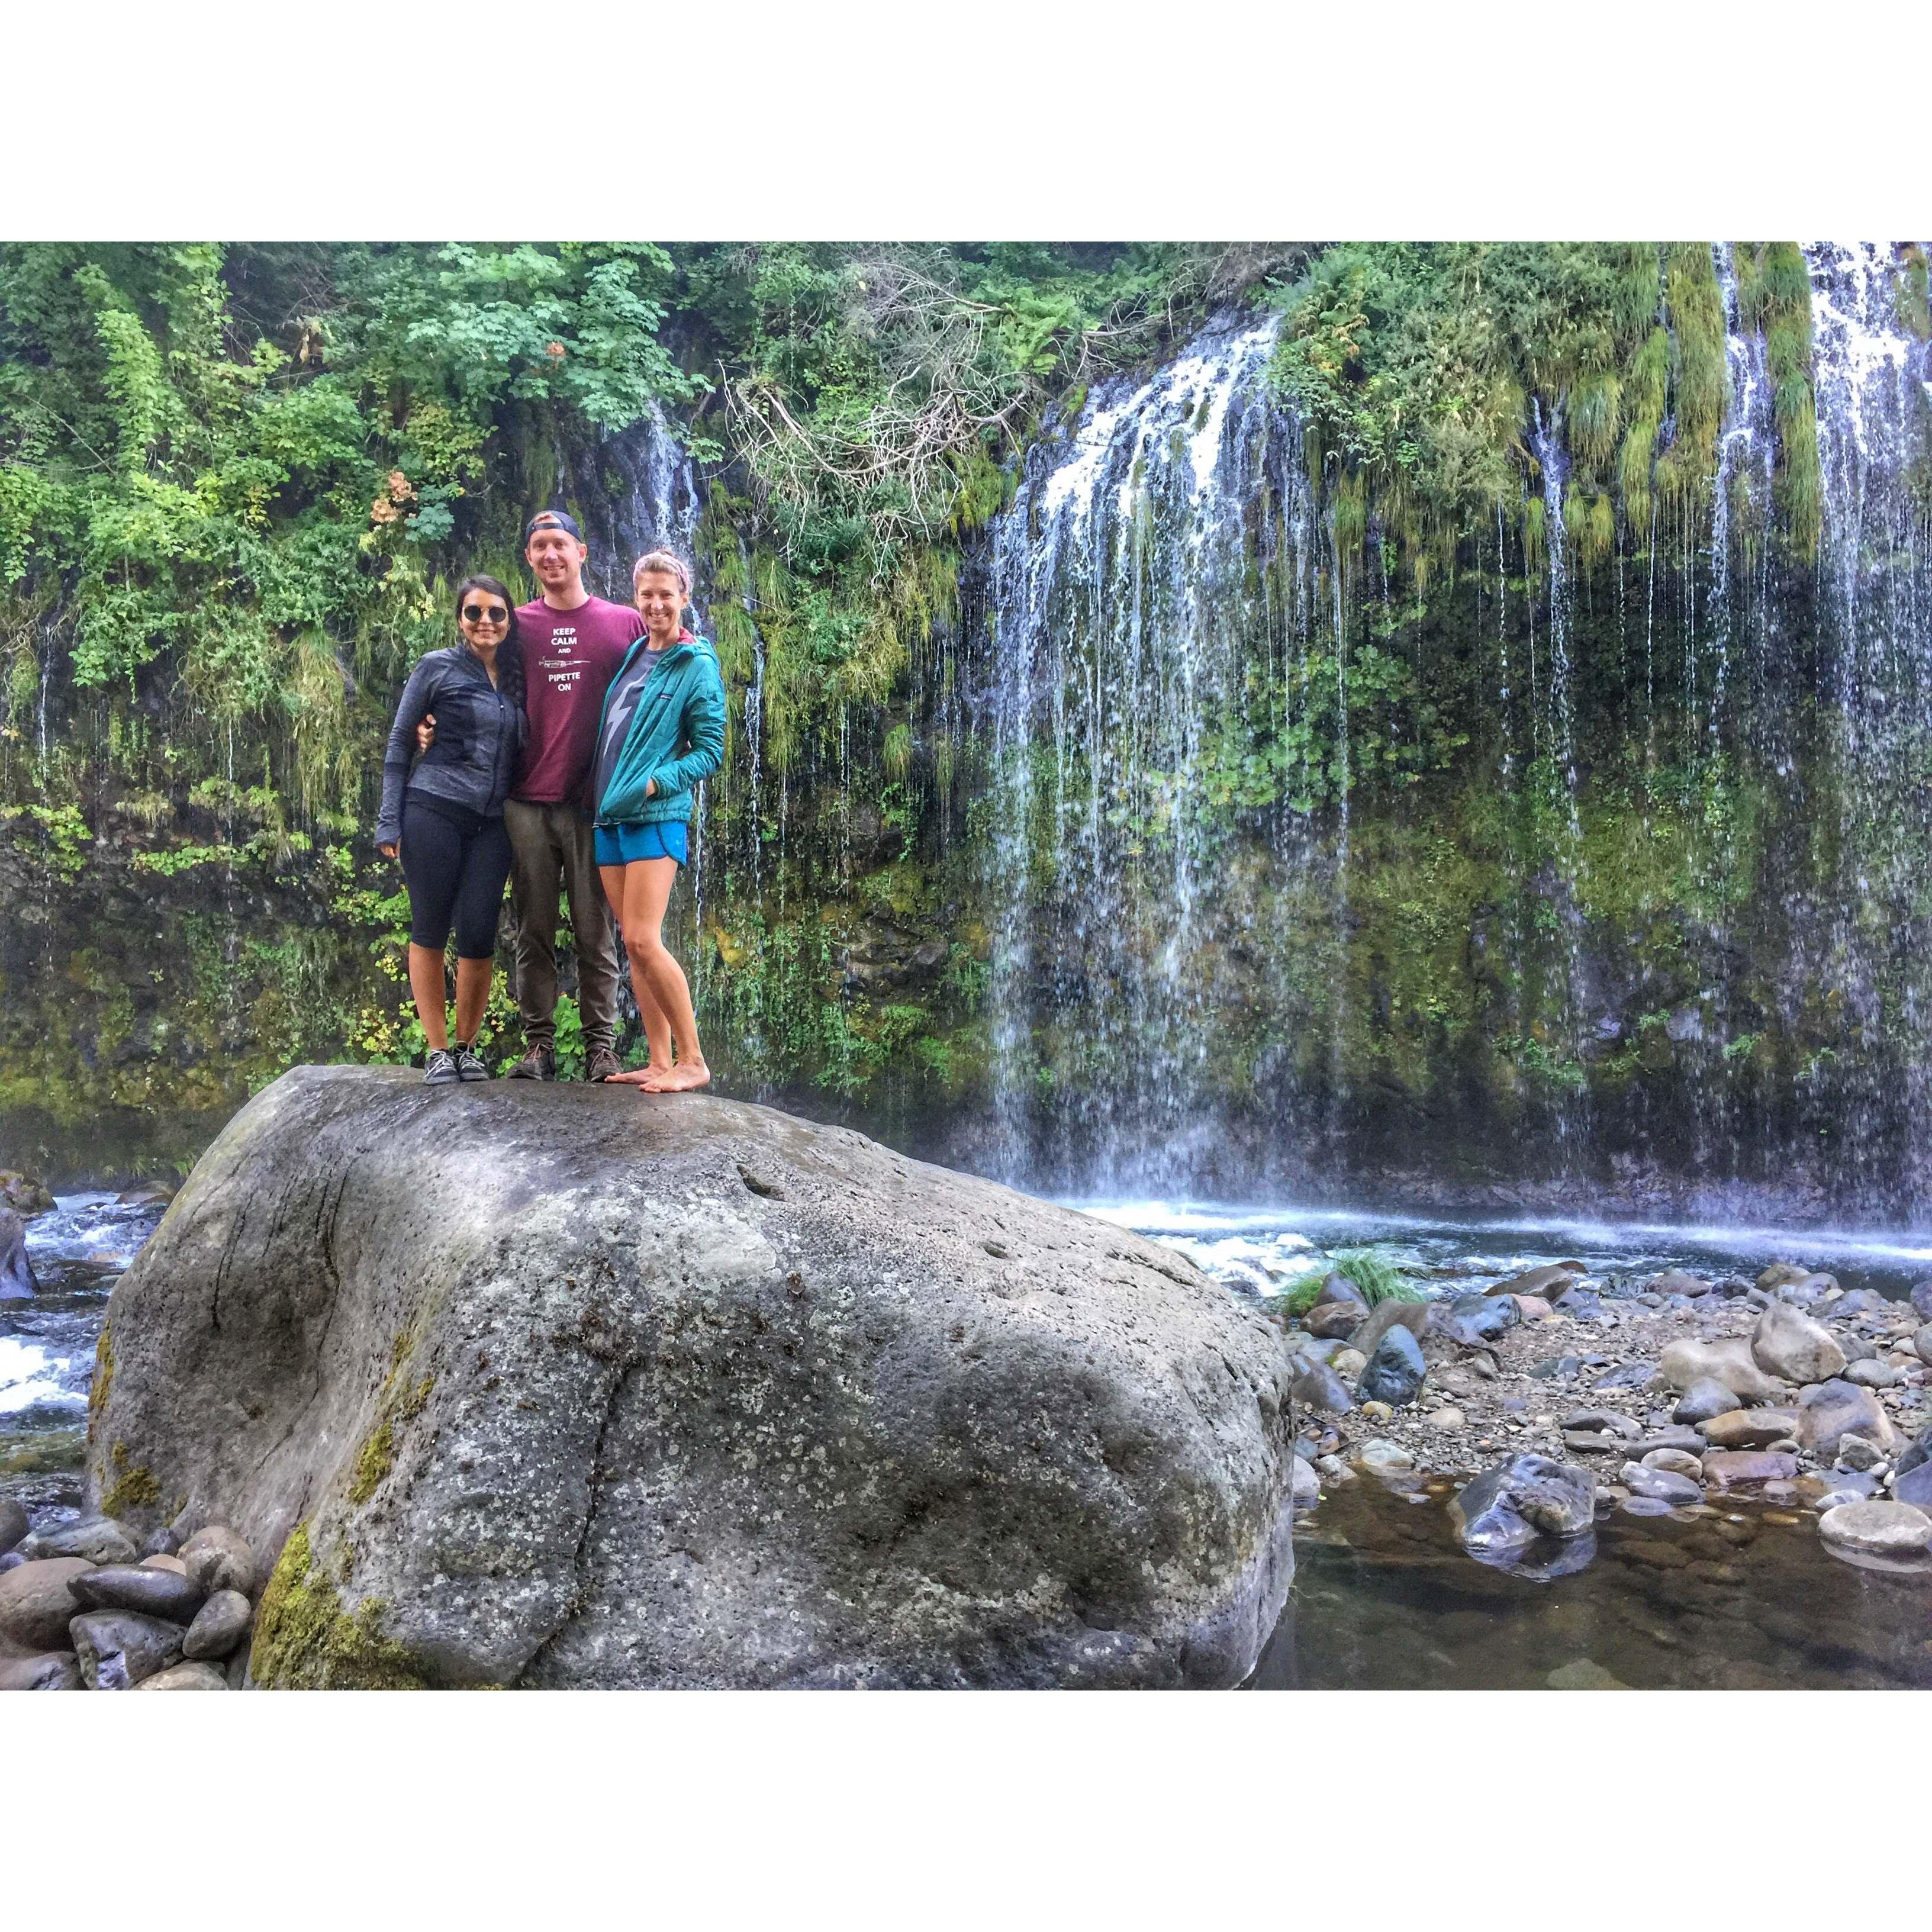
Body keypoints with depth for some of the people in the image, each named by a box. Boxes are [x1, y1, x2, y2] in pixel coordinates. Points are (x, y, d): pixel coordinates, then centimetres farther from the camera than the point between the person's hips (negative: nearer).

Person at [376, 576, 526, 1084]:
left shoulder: (517, 676, 12)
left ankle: (466, 1047, 13)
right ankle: (437, 1050, 9)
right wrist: (390, 821, -3)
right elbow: (399, 743, 2)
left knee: (479, 935, -3)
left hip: (491, 823, 3)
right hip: (433, 813, -3)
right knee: (430, 929, 1)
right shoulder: (437, 667, 1)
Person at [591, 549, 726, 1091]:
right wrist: (599, 791, 13)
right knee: (633, 944, 6)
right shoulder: (630, 654, 16)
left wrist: (653, 783, -17)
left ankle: (692, 1061, -6)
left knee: (643, 941, -15)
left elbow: (710, 751, -6)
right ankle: (659, 1062, 11)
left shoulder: (697, 666, -3)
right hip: (609, 813, 7)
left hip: (657, 815, -7)